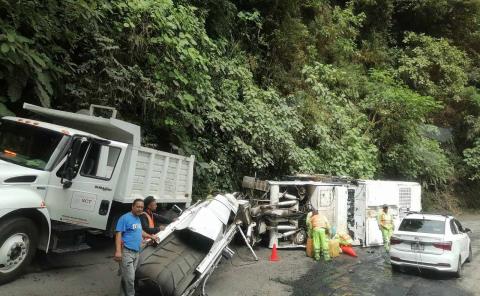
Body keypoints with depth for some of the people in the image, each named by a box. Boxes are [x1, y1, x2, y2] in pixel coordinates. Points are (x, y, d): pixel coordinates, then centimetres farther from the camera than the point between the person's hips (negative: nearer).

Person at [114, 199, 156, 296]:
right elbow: (118, 234, -17)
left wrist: (151, 236, 37)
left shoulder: (138, 219, 16)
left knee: (127, 277, 14)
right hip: (127, 252, -8)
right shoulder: (125, 218, -11)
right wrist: (118, 251, -25)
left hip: (136, 252, 8)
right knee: (129, 278, -9)